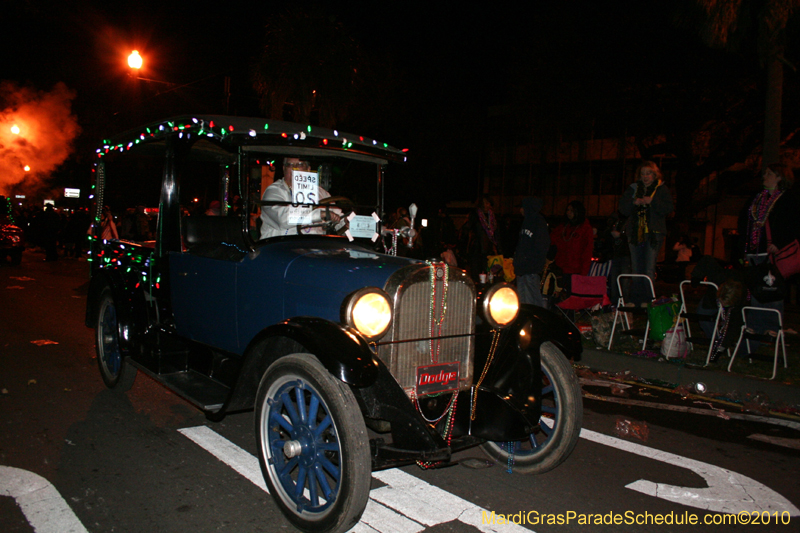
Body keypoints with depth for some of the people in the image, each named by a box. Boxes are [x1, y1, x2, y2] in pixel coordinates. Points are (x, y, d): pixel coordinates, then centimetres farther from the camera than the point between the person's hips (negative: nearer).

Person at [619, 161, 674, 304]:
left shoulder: (661, 189, 6)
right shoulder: (633, 188, 14)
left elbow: (668, 208, -5)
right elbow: (622, 208, 8)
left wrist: (652, 201, -16)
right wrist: (634, 202, -10)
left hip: (654, 233, -3)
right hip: (635, 232, 4)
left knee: (649, 269, -10)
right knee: (635, 269, 4)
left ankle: (647, 300, -7)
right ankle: (635, 299, 8)